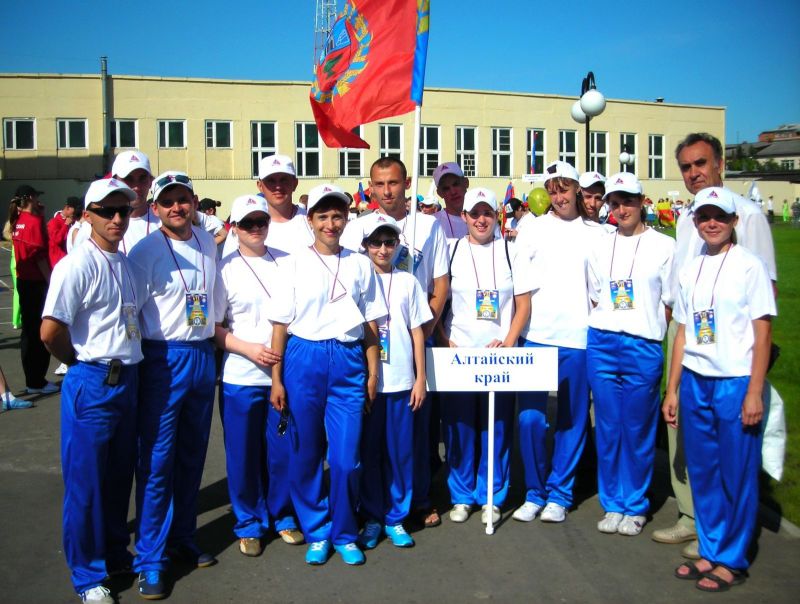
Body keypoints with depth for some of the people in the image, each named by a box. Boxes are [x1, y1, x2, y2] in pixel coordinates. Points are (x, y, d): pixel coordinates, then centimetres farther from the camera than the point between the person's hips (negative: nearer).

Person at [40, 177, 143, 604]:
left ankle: (116, 555, 36)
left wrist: (128, 365, 10)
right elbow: (50, 331, -20)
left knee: (120, 476, 18)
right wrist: (81, 362, -6)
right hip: (91, 384, -7)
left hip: (127, 380, 7)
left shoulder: (126, 263, 10)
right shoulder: (78, 264, -14)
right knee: (85, 482, 5)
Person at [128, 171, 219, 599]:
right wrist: (136, 360, -12)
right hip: (163, 359, -5)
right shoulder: (146, 251, -9)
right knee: (157, 461, -1)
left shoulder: (208, 243, 9)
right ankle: (150, 561, 10)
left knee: (192, 456, 14)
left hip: (203, 355, 6)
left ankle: (183, 539, 30)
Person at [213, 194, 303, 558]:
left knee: (282, 449, 9)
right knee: (243, 454, 7)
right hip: (241, 377, -2)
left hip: (285, 372, 2)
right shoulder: (225, 270, -1)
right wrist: (249, 349, -15)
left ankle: (283, 517, 29)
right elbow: (214, 327, -2)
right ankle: (249, 524, 24)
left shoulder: (286, 263, 5)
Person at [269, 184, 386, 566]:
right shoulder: (296, 263, 3)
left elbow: (371, 323, 11)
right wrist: (276, 379, -1)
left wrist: (373, 372, 6)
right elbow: (281, 324, 2)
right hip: (304, 358, 0)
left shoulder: (360, 264, 8)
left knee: (346, 458, -1)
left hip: (349, 361, 1)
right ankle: (317, 533, 26)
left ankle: (344, 534, 20)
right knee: (306, 455, 7)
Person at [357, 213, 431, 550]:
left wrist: (420, 379, 3)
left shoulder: (408, 282, 5)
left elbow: (417, 332, 6)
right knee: (369, 452, 7)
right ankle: (372, 518, 21)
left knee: (400, 452, 6)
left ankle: (396, 518, 20)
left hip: (401, 381, 1)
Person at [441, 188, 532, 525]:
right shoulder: (452, 252, 5)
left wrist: (507, 341, -9)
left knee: (497, 427, 4)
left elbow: (523, 306, 4)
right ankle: (461, 496, 19)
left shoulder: (511, 253, 5)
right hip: (458, 353, 0)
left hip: (500, 354, 0)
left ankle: (492, 496, 20)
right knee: (459, 426, 4)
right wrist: (444, 341, -7)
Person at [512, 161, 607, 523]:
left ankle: (558, 493, 20)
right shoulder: (531, 230, 8)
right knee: (530, 418, -3)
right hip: (537, 337, -1)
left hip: (579, 340, 1)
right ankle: (534, 492, 15)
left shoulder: (597, 234, 9)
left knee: (572, 419, 6)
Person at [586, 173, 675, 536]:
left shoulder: (664, 246, 1)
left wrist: (651, 333, -4)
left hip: (643, 347, -3)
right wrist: (602, 330, 6)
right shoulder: (600, 246, 11)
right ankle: (612, 504, 21)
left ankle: (635, 506, 19)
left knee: (638, 430, 4)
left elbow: (670, 303, 2)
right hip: (601, 343, 3)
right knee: (607, 427, 8)